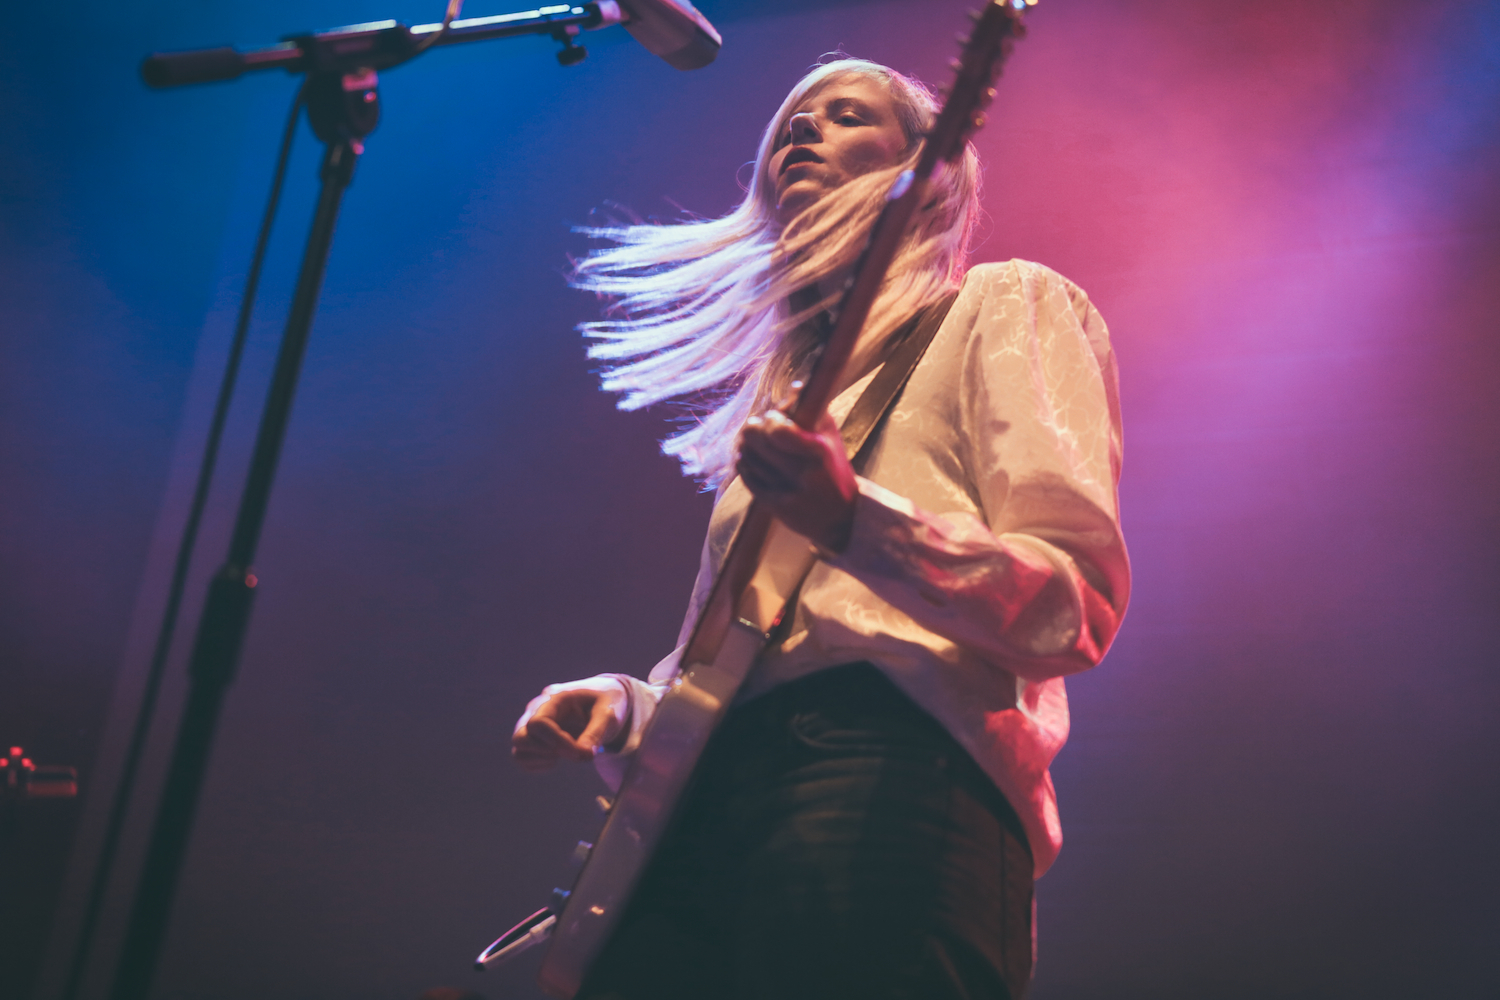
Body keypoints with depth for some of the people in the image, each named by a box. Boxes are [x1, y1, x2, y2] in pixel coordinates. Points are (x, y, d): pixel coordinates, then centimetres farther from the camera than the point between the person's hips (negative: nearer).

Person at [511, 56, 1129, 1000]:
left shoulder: (997, 304, 9)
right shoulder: (784, 382, 27)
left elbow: (1081, 604, -5)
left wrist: (852, 521, -19)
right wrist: (622, 709, 11)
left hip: (890, 772, -6)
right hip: (705, 799, 6)